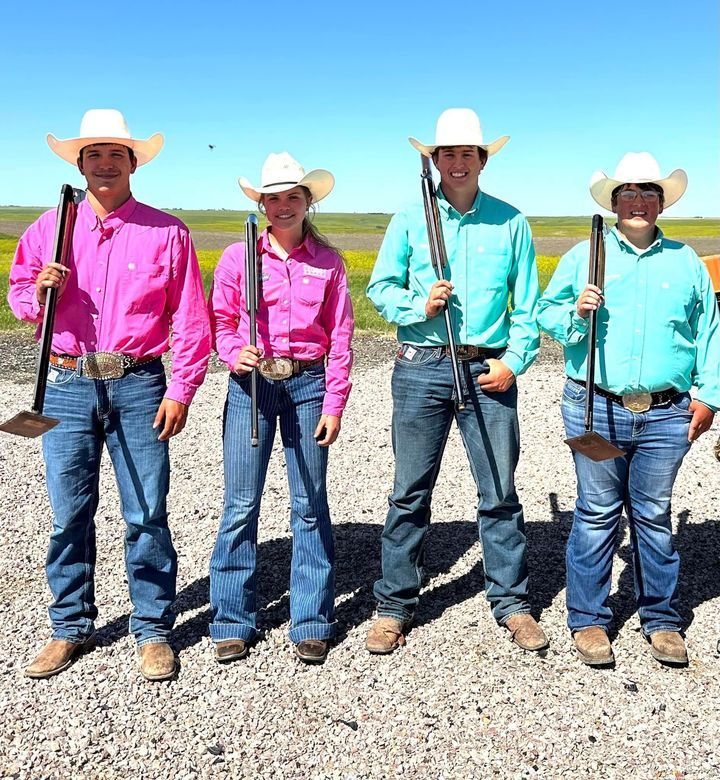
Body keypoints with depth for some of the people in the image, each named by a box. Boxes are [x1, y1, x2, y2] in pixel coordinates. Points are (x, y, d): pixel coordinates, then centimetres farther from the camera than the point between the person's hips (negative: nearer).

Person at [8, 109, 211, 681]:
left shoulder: (167, 233, 4)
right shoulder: (49, 228, 11)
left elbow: (190, 320, 2)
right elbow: (20, 295, 17)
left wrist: (181, 390, -5)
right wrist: (40, 292, -7)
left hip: (138, 386, -2)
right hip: (67, 387, 2)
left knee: (148, 513, 1)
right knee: (69, 513, 8)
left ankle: (153, 629, 16)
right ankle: (71, 628, 24)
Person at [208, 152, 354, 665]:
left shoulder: (328, 262, 5)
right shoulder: (238, 257, 3)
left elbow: (340, 338, 4)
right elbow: (220, 321, 7)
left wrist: (334, 404, -1)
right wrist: (235, 353, -15)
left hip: (308, 385, 1)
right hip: (250, 384, 0)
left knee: (309, 505, 4)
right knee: (241, 504, 1)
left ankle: (312, 623, 17)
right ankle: (234, 623, 16)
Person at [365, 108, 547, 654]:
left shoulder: (510, 222, 8)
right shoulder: (410, 219, 7)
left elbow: (527, 304, 8)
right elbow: (380, 288, 7)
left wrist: (515, 361, -4)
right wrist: (420, 306, -11)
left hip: (489, 370, 1)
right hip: (422, 367, 0)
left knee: (501, 492, 5)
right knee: (410, 493, 5)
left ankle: (512, 602, 21)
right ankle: (395, 606, 18)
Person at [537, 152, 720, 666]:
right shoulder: (583, 255, 9)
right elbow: (547, 313, 11)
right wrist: (575, 313, -11)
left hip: (665, 414, 2)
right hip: (596, 410, -1)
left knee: (655, 517, 8)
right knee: (597, 515, 3)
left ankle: (662, 619, 24)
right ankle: (589, 619, 17)